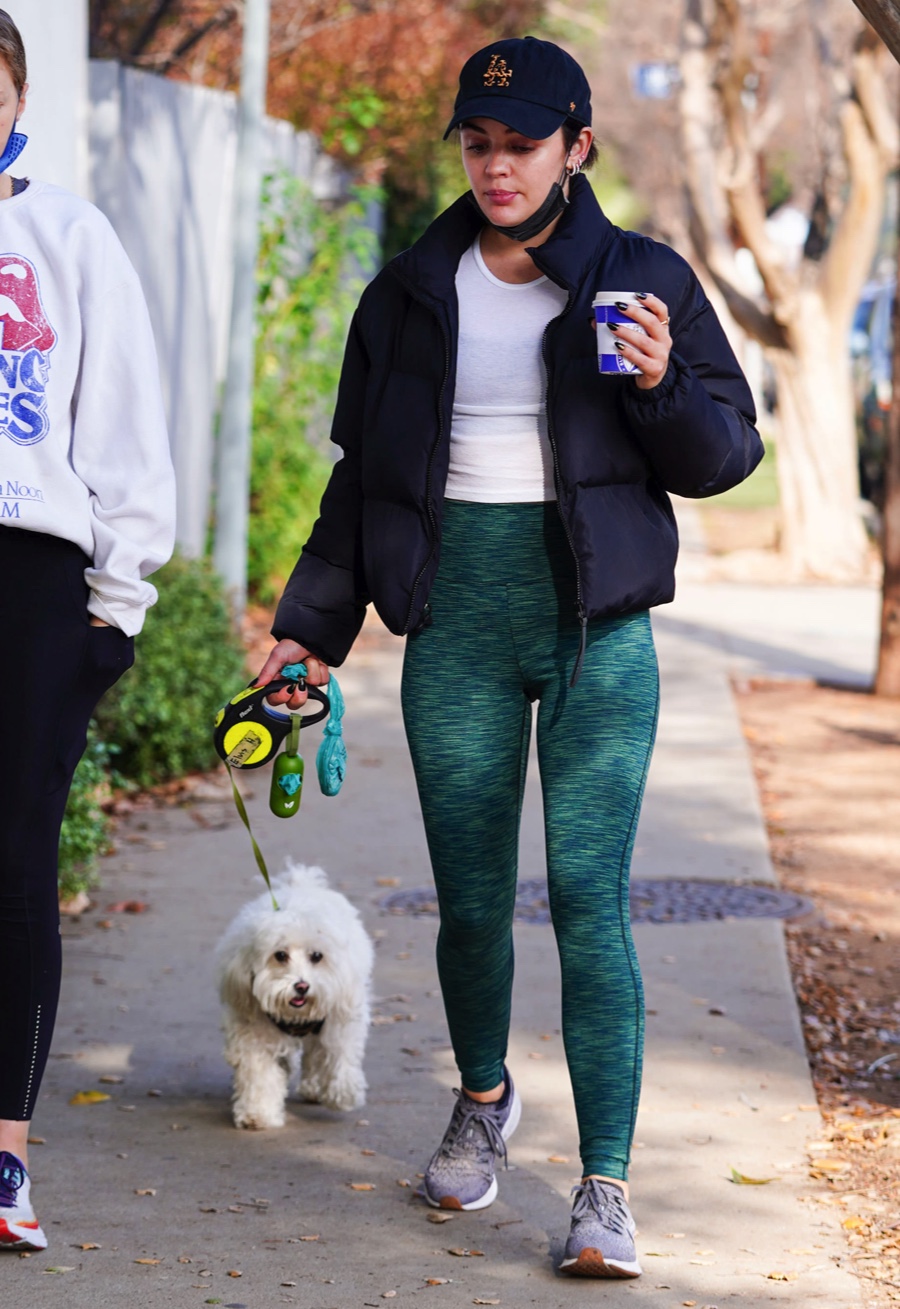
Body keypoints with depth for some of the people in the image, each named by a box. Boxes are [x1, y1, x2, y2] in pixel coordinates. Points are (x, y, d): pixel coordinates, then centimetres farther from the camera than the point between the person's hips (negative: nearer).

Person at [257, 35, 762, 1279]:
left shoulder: (643, 280, 2)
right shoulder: (413, 292, 9)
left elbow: (726, 454, 4)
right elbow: (363, 473, 16)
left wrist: (660, 387, -16)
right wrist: (314, 626, 12)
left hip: (597, 627, -2)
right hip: (458, 619, 2)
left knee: (590, 897, -10)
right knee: (470, 897, 6)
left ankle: (606, 1188, -6)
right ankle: (484, 1098, 35)